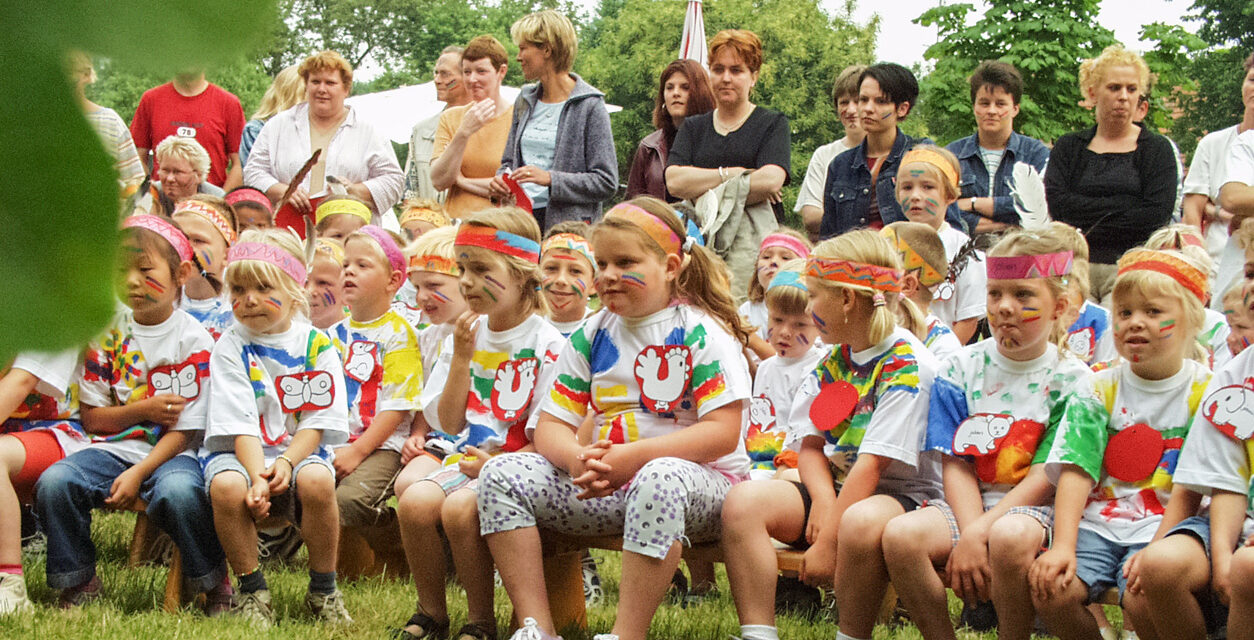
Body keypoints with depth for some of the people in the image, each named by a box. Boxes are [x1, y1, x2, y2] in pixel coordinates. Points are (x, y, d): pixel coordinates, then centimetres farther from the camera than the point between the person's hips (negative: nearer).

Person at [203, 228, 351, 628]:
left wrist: (286, 463, -20)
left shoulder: (317, 345, 0)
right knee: (227, 486, -33)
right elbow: (241, 426, -10)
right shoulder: (230, 348, -2)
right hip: (240, 451, 0)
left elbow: (317, 422, -3)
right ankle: (251, 589, -12)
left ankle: (323, 589, -11)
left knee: (317, 480, -33)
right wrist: (258, 476, -26)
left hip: (298, 448, 0)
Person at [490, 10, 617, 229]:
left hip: (568, 223, -5)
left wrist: (550, 179, -17)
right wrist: (501, 179, 3)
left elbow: (606, 182, -8)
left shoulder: (589, 106, -4)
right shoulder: (525, 101, 16)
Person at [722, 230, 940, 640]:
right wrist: (823, 501, -13)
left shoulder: (907, 366, -15)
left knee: (860, 522, -41)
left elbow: (871, 465, -20)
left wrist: (827, 543, -22)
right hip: (835, 487, 8)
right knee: (744, 501, -14)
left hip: (901, 495, -8)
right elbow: (811, 446, 9)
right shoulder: (834, 360, 10)